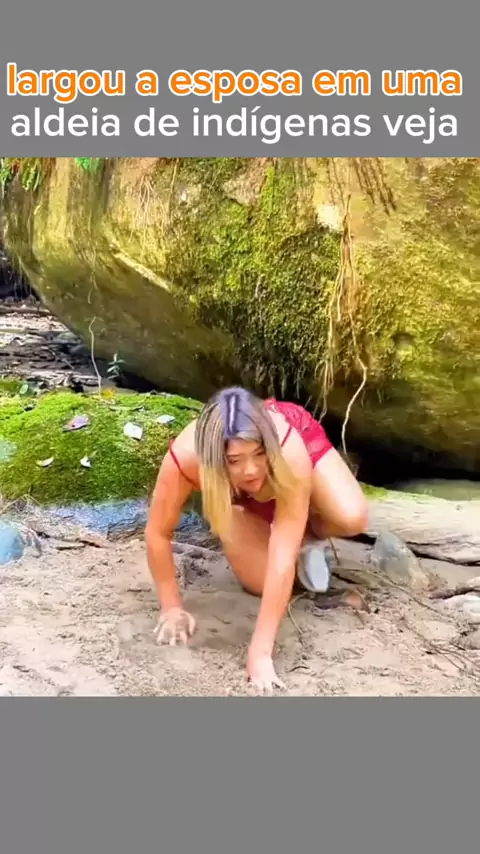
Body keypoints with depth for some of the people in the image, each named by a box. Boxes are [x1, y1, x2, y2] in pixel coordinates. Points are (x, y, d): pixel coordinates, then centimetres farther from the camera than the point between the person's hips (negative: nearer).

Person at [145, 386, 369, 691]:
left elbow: (284, 560, -45)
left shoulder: (290, 452, -46)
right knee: (261, 583, -15)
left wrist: (260, 652, -44)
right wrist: (172, 607, -19)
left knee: (352, 519, -28)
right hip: (233, 491, 1)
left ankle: (310, 534, 7)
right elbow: (158, 533, -25)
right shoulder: (185, 458, -42)